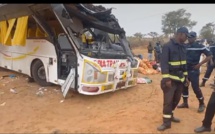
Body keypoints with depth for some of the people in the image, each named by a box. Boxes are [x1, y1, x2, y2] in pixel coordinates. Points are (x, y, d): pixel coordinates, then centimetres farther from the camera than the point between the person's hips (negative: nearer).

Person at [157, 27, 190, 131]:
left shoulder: (182, 47, 11)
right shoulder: (168, 46, -12)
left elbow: (184, 62, 19)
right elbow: (164, 63, -17)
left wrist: (185, 76, 16)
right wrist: (166, 78, -22)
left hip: (180, 78, 8)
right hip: (171, 79, -7)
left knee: (176, 99, 15)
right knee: (168, 100, -3)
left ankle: (170, 115, 33)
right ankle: (166, 122, 8)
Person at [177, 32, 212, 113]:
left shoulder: (200, 46, -6)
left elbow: (210, 56, -7)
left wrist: (199, 64, -14)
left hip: (194, 70, -5)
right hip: (184, 70, 5)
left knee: (196, 88, -3)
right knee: (184, 86, 10)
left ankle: (202, 104, 19)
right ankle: (185, 103, 25)